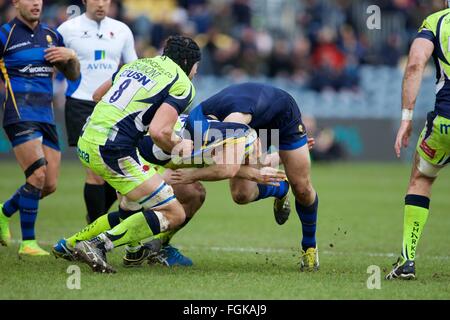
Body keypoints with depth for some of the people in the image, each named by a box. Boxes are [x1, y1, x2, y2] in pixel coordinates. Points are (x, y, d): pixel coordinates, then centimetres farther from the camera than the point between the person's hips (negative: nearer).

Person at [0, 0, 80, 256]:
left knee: (50, 185, 4)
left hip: (46, 116, 6)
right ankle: (28, 242, -9)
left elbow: (73, 75, 19)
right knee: (38, 175, -19)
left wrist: (71, 56, 1)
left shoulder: (51, 35, 14)